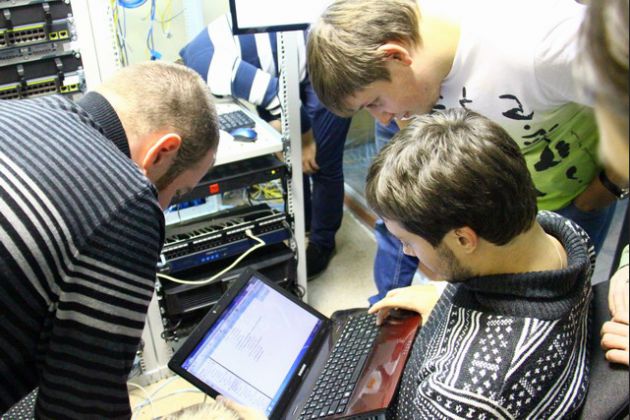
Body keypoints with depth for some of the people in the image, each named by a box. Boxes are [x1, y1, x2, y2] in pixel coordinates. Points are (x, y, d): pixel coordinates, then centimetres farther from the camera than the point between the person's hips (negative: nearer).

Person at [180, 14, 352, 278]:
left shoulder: (205, 66, -27)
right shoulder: (195, 54, 4)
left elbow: (280, 97, -27)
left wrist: (306, 140, -11)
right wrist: (275, 124, -3)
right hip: (299, 66, 10)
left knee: (321, 163, -2)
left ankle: (322, 242, 17)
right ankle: (302, 223, 36)